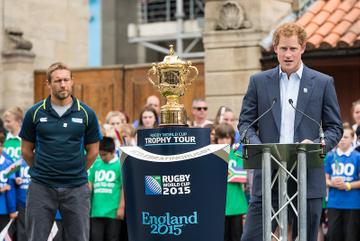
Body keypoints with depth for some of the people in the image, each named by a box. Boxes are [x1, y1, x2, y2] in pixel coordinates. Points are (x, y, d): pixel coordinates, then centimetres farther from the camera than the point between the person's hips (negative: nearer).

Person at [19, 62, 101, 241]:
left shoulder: (86, 113, 0)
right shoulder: (35, 113, 0)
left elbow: (93, 151, 9)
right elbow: (26, 149, 10)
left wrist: (76, 172, 10)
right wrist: (41, 171, 11)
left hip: (76, 188, 0)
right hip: (41, 187, 0)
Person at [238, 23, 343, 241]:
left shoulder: (323, 83, 6)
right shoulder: (258, 82, 9)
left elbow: (335, 127, 7)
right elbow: (245, 123, 9)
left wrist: (317, 145, -13)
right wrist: (258, 147, -10)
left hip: (308, 177, 0)